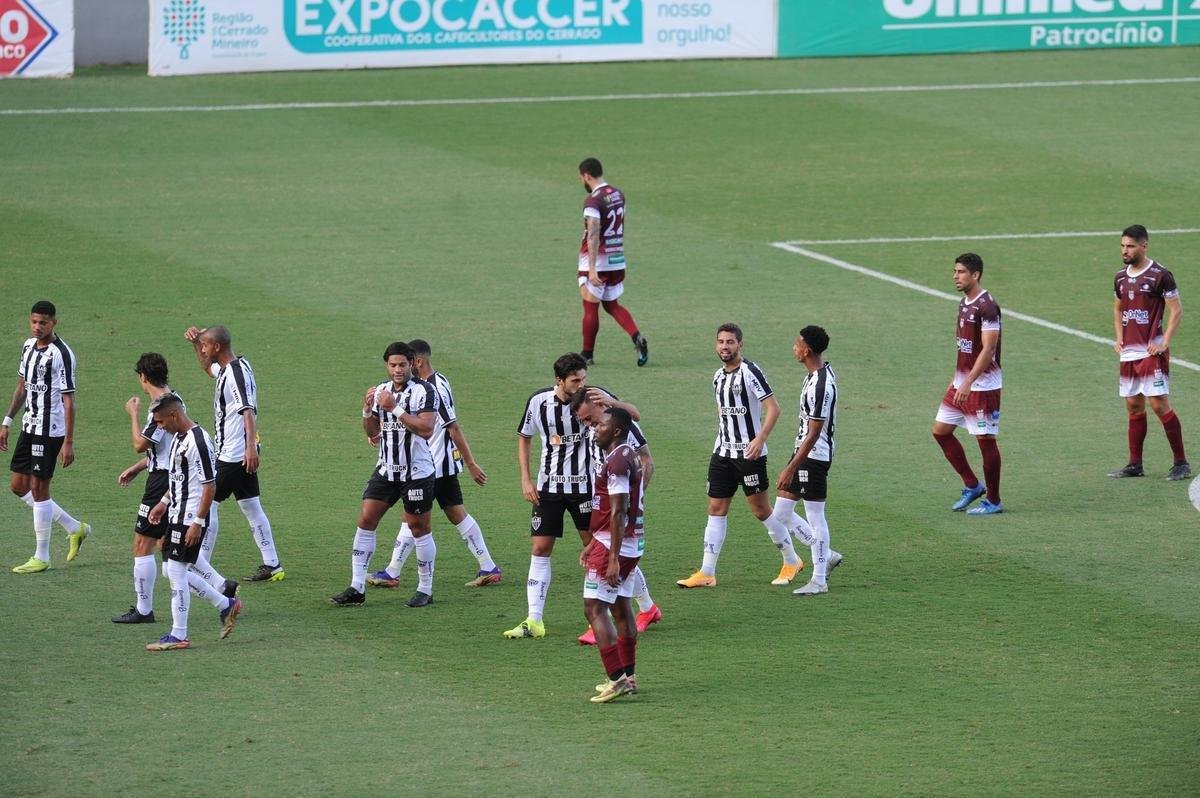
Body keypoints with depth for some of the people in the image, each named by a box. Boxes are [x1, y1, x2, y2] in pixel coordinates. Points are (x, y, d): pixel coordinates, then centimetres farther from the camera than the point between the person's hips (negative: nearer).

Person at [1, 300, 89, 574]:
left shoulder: (60, 354, -18)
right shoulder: (29, 346, 8)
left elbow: (69, 400, -17)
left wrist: (69, 442, -19)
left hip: (50, 430, -9)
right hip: (29, 427, 9)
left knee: (38, 489, -4)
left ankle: (41, 557, 6)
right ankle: (75, 528, 23)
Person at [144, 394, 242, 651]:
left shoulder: (198, 441, -19)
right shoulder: (179, 437, 11)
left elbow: (210, 485, -20)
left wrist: (197, 523, -21)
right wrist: (164, 502, 21)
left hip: (190, 518, -10)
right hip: (177, 514, 10)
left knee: (176, 572, -6)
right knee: (173, 571, 13)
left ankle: (178, 636, 1)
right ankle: (226, 606, 24)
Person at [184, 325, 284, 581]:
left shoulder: (236, 372, -18)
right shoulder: (225, 369, 11)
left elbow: (248, 411, -28)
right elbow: (208, 368, 35)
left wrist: (251, 447, -37)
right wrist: (196, 341, 18)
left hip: (233, 456, -10)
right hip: (243, 454, 10)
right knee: (252, 508, 11)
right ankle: (272, 565, 13)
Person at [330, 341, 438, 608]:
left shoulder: (423, 391, -10)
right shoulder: (381, 390, 9)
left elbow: (426, 428, -21)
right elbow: (372, 433, 14)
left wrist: (395, 408, -23)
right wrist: (367, 411, -5)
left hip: (416, 471, -6)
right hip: (386, 470, 6)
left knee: (418, 527, 2)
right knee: (366, 519, -3)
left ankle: (425, 590, 14)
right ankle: (357, 588, -1)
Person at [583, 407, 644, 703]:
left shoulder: (616, 461, -18)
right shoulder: (630, 456, 14)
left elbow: (619, 513, -23)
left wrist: (613, 558, -25)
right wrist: (592, 544, 28)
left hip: (615, 545, -10)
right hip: (634, 543, 10)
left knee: (594, 608, -9)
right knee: (620, 606, 17)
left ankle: (617, 678, -14)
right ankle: (627, 677, 22)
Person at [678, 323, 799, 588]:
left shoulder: (749, 372, -12)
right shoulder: (718, 377, 12)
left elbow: (773, 408, -16)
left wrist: (760, 439, -25)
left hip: (749, 453, -7)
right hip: (722, 452, 7)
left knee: (761, 510, 0)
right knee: (716, 510, 3)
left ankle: (792, 561, 18)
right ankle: (707, 573, 4)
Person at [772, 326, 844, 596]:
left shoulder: (820, 386, -24)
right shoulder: (824, 371, 7)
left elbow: (814, 434, -23)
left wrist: (790, 469, -21)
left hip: (814, 456, -10)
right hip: (803, 452, 10)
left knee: (815, 517, 0)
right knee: (781, 514, 11)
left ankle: (819, 580, 10)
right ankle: (826, 556, 23)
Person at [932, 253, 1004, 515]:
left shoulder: (986, 307, -18)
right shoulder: (964, 304, 11)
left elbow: (987, 349, -23)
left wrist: (968, 383, -28)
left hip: (983, 385, -10)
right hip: (962, 383, 10)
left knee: (985, 439, -2)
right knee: (940, 430, 10)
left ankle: (993, 501, 9)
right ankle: (972, 485, 20)